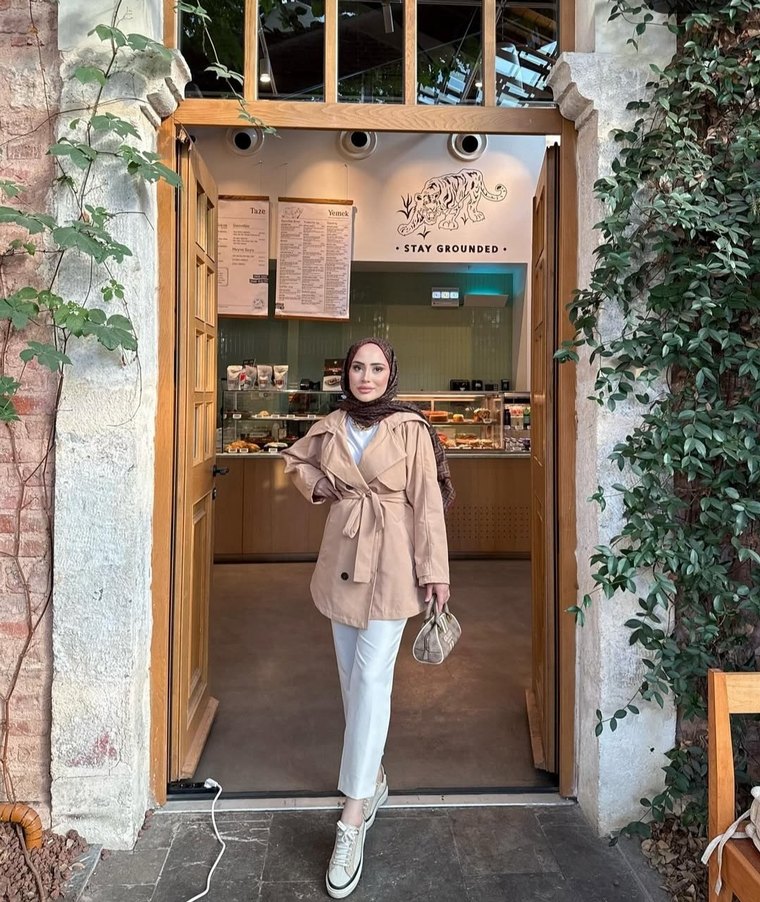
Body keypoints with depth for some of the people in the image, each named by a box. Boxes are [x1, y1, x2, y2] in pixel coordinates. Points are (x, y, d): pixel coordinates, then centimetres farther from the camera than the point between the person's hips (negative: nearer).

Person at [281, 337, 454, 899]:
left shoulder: (411, 429, -6)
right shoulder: (332, 426, 6)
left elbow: (428, 502, -7)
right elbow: (295, 460, 25)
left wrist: (435, 570, -9)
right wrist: (318, 486, 5)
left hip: (391, 561, -5)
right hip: (343, 557, 5)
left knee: (371, 678, -8)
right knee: (351, 675, 13)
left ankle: (353, 820, -1)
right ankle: (373, 778, 34)